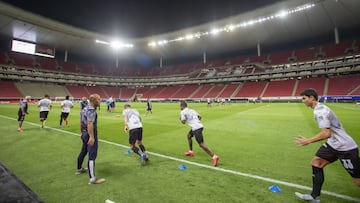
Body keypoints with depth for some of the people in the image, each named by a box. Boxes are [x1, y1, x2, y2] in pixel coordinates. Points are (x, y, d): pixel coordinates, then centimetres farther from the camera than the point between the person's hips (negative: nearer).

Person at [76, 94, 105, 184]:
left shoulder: (84, 109, 12)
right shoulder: (91, 110, -19)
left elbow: (82, 123, 19)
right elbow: (90, 124, -30)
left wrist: (82, 133, 28)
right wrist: (91, 137, -35)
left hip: (85, 133, 10)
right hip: (90, 134, -10)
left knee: (83, 152, 26)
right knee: (92, 156, -8)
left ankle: (79, 169, 45)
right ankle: (92, 178, -6)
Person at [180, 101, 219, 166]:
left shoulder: (183, 112, 0)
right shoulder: (192, 110, 21)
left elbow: (183, 122, -6)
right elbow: (199, 117, 18)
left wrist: (180, 118, 14)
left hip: (196, 128, -9)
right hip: (199, 126, 9)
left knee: (201, 144, -11)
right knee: (189, 135, 30)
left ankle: (214, 156, -19)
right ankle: (191, 152, 38)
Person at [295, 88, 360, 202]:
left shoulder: (319, 111, -22)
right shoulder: (320, 108, 8)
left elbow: (326, 133, -27)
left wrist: (308, 141, -19)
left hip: (345, 148, -10)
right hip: (333, 144, 10)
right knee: (316, 163, 4)